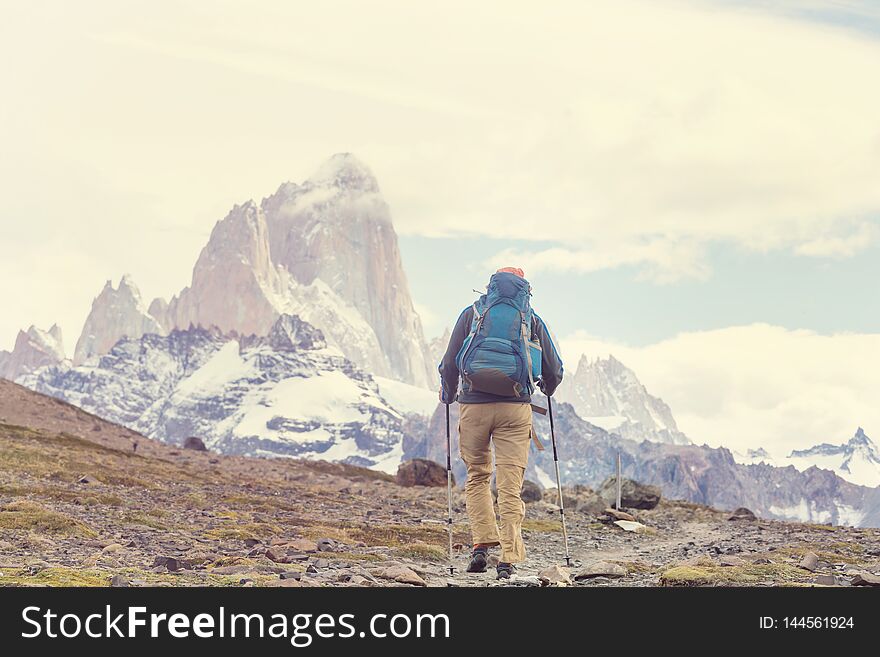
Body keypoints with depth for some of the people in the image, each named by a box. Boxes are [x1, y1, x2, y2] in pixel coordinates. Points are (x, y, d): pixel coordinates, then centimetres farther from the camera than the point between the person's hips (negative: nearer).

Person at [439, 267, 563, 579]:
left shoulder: (472, 313, 11)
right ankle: (508, 559, -1)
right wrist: (546, 390, 36)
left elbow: (449, 363, 6)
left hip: (473, 405, 0)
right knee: (510, 485, 2)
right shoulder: (532, 319, 13)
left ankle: (482, 544, 3)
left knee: (476, 476, 17)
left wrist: (447, 395, 24)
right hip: (515, 409, 0)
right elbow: (554, 371, 14)